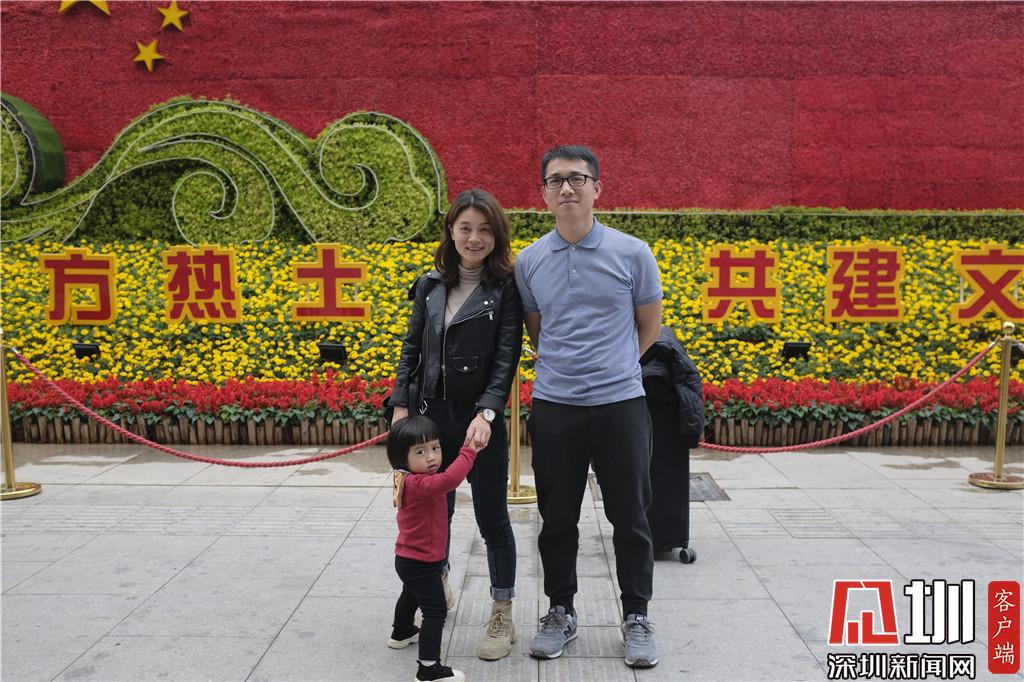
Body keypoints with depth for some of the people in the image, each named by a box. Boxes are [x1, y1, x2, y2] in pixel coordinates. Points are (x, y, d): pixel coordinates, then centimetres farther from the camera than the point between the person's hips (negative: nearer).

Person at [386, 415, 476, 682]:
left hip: (409, 558, 11)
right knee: (435, 612, -7)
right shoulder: (419, 484, -33)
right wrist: (468, 452, -40)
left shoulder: (411, 480, -2)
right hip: (421, 563, -11)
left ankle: (401, 633, 58)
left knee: (411, 594, 34)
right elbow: (449, 480, -49)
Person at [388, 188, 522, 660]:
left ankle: (502, 617, 19)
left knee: (492, 518, 5)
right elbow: (412, 348, 10)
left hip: (481, 421, -4)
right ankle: (438, 588, 40)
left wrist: (486, 413, -24)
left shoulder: (506, 289, -5)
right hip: (429, 415, 4)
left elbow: (507, 358, -12)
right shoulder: (430, 286, 7)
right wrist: (400, 404, 2)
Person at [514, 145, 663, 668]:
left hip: (621, 403, -1)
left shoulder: (632, 253, -2)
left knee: (630, 517, 7)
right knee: (557, 519, 11)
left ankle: (636, 616, 24)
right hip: (553, 407, 2)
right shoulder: (528, 261, 4)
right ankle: (560, 611, 29)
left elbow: (650, 325, 10)